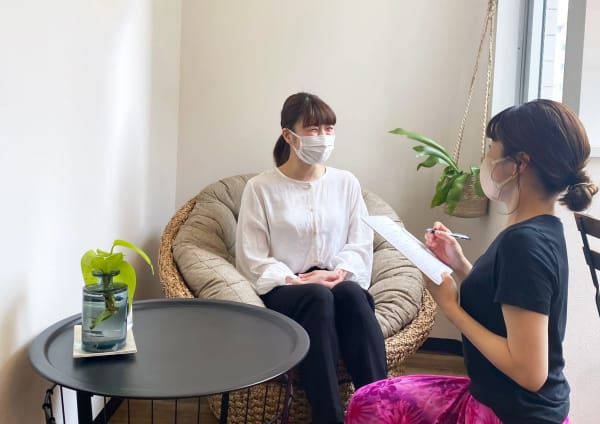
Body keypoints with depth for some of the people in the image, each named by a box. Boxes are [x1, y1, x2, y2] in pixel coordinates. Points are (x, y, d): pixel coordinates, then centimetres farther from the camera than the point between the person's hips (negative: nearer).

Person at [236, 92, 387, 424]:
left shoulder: (346, 183, 11)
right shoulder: (261, 187, 1)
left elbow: (360, 245, 7)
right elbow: (252, 261, -3)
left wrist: (340, 273, -13)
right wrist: (293, 280, -17)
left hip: (337, 286, 3)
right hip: (282, 292, -2)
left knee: (351, 293, -34)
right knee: (318, 297, -36)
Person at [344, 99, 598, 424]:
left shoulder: (524, 243, -26)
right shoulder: (540, 230, 3)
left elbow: (530, 372, -27)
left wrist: (451, 307, -19)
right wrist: (459, 266, 1)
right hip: (496, 398, 8)